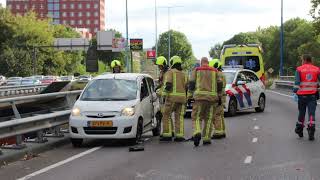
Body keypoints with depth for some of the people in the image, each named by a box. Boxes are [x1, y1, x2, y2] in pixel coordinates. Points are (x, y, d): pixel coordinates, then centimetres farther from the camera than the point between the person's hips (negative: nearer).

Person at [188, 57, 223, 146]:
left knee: (197, 117, 1)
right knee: (208, 119, 10)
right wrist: (218, 96, 20)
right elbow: (219, 85, 9)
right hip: (212, 97, 2)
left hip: (200, 96, -2)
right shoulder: (214, 71, 11)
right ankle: (207, 138, 6)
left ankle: (197, 133, -24)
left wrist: (189, 96, 4)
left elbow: (191, 84, 1)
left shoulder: (196, 70, 7)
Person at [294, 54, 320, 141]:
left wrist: (295, 91, -1)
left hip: (302, 95, 0)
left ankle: (299, 130, 28)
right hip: (312, 95, 0)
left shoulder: (299, 69, -3)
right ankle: (311, 132, -12)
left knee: (301, 112, 14)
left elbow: (297, 82, -9)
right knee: (311, 113, -2)